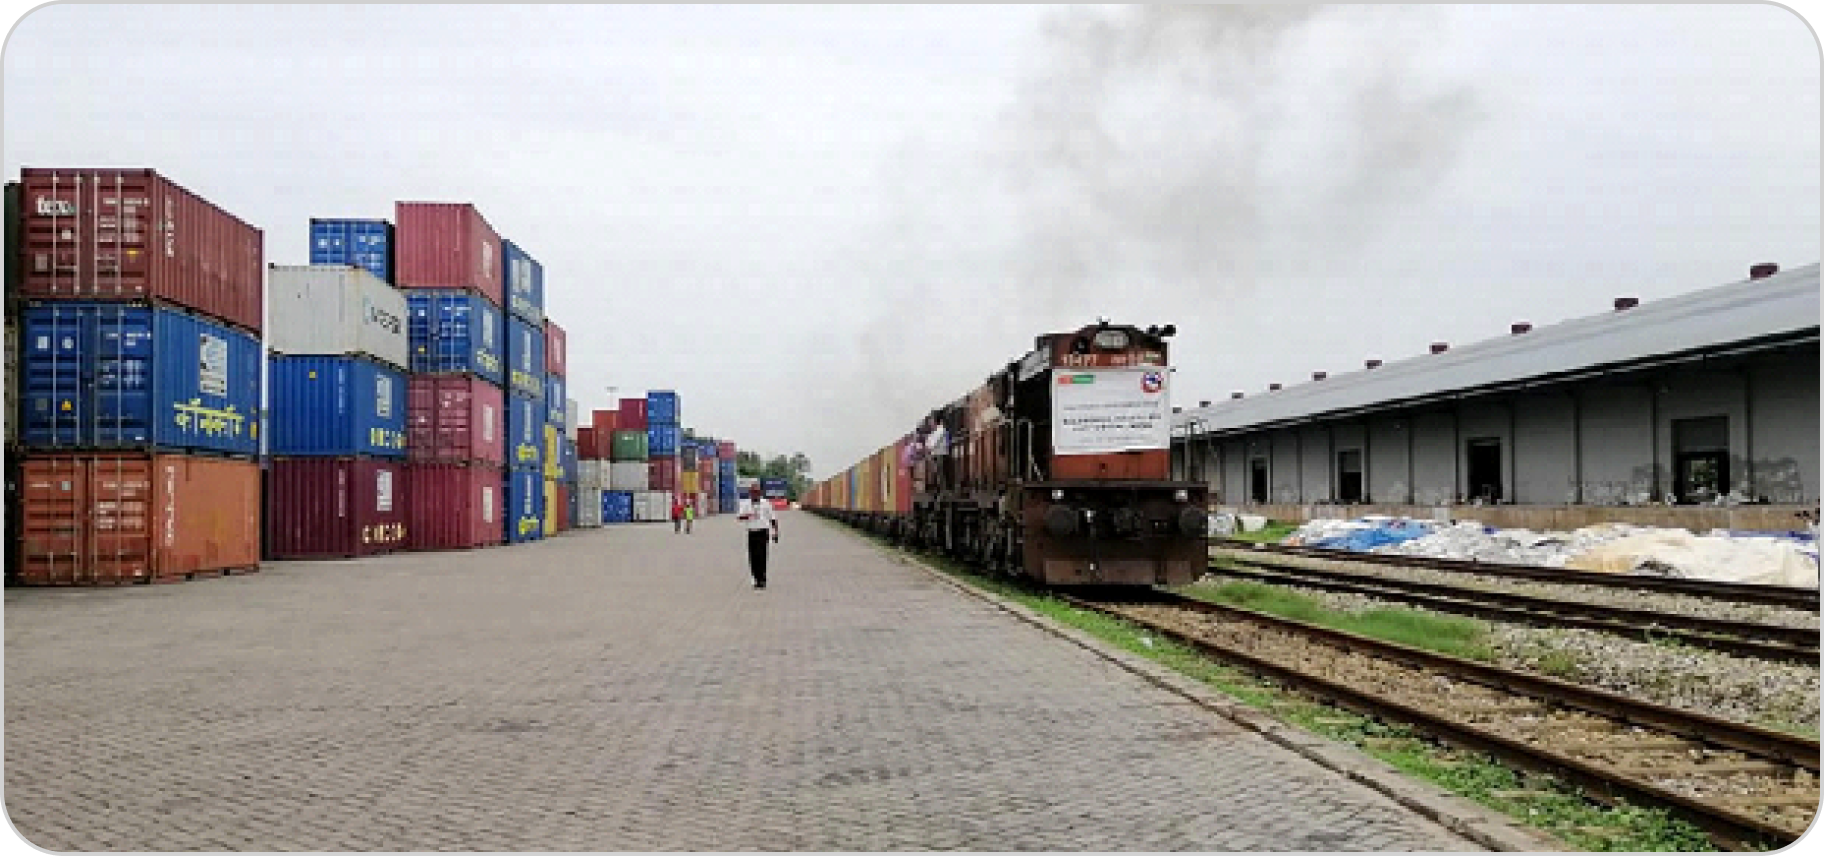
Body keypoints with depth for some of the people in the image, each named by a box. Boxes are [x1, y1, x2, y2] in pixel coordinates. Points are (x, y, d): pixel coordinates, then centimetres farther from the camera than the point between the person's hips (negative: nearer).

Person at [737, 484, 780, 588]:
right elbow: (739, 516, -7)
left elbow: (772, 518, 9)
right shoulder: (745, 504, 5)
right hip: (751, 533, 2)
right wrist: (749, 515, -24)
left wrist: (776, 532, 6)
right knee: (753, 557, 4)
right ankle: (757, 579, 17)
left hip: (762, 532, -2)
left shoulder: (766, 503, 3)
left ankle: (762, 579, -4)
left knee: (761, 556, -9)